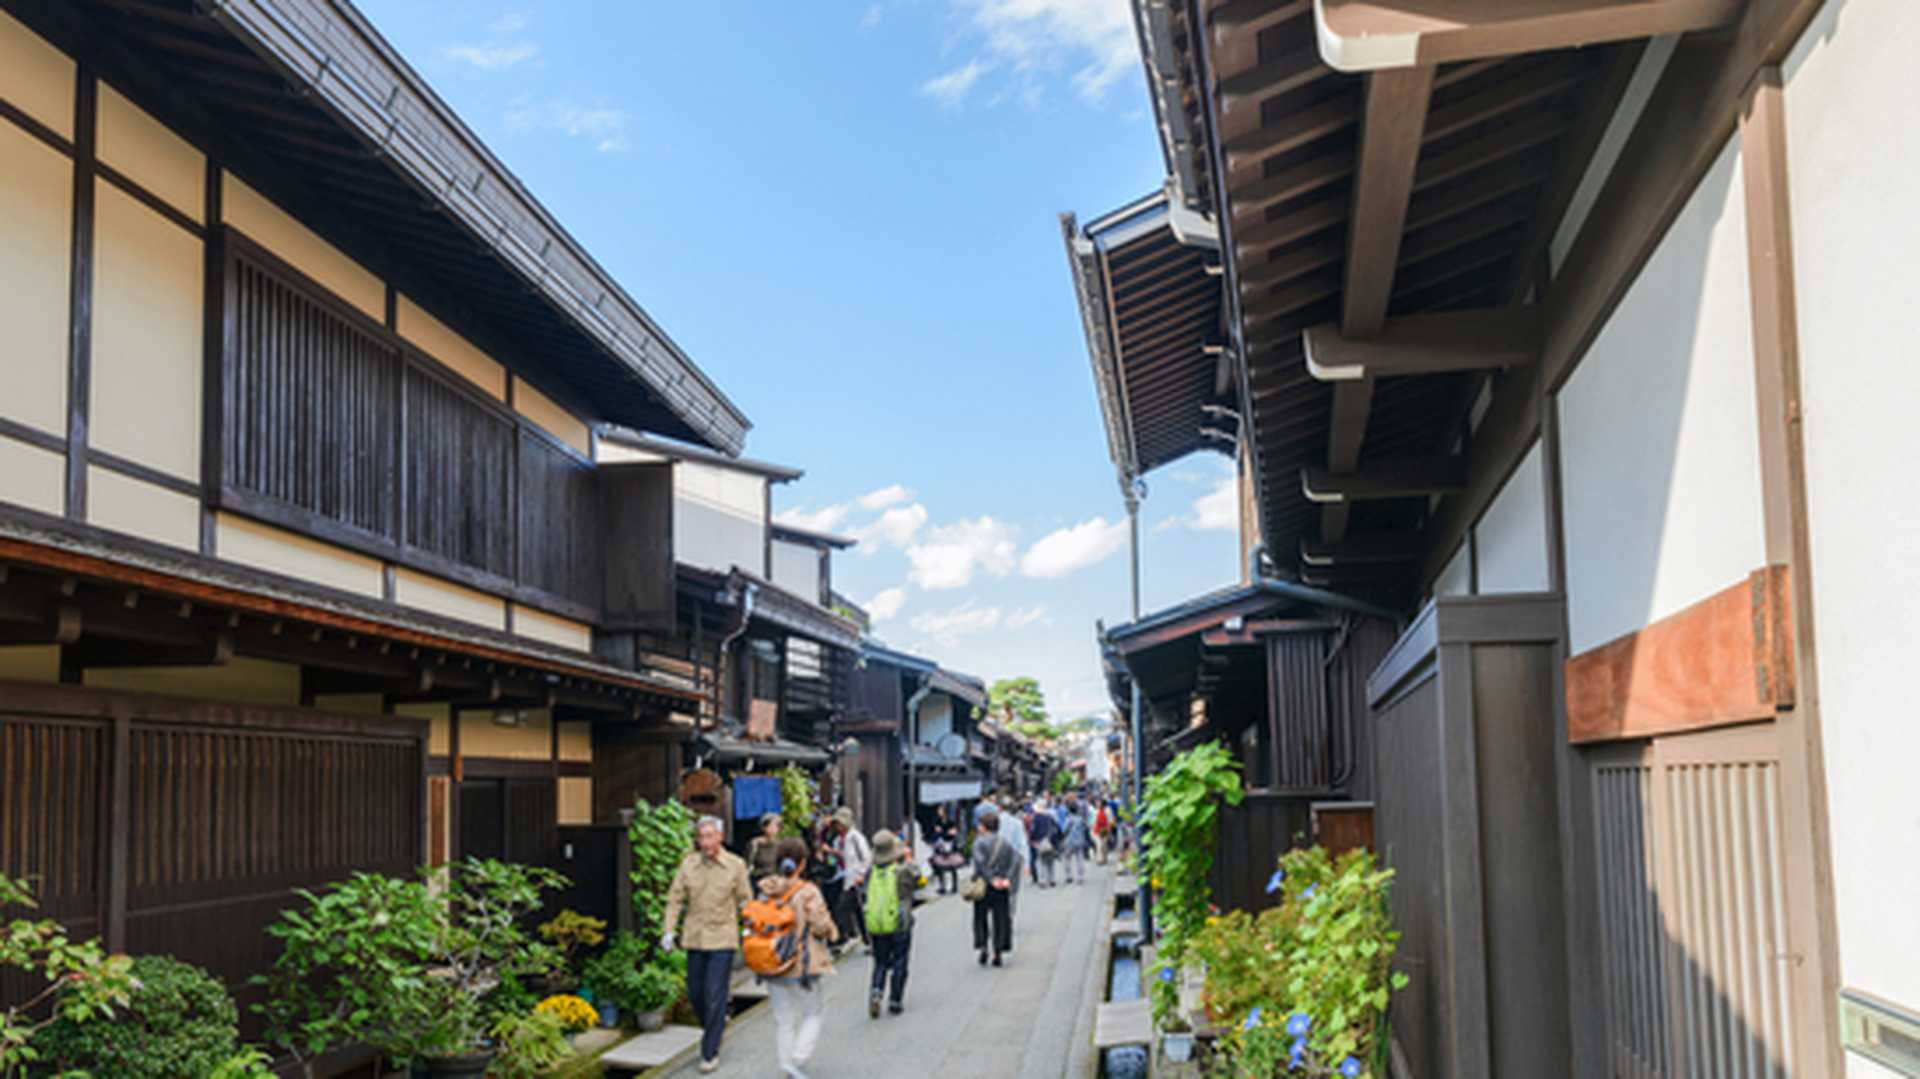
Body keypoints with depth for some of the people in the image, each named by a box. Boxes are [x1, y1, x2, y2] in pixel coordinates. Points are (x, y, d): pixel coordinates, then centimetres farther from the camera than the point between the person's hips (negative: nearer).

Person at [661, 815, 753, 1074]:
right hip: (695, 937, 3)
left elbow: (745, 900, 2)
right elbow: (675, 898, 3)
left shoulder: (735, 865, -5)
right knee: (695, 993, 12)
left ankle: (710, 1052, 2)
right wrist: (668, 930, -4)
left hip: (723, 939, -3)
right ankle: (714, 1024, 41)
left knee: (715, 995, -6)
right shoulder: (688, 864, 0)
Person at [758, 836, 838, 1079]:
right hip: (804, 966, -5)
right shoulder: (808, 892, -16)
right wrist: (830, 931, 5)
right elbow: (821, 926, -15)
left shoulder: (766, 891, 0)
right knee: (811, 1016, 10)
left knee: (783, 1020, 14)